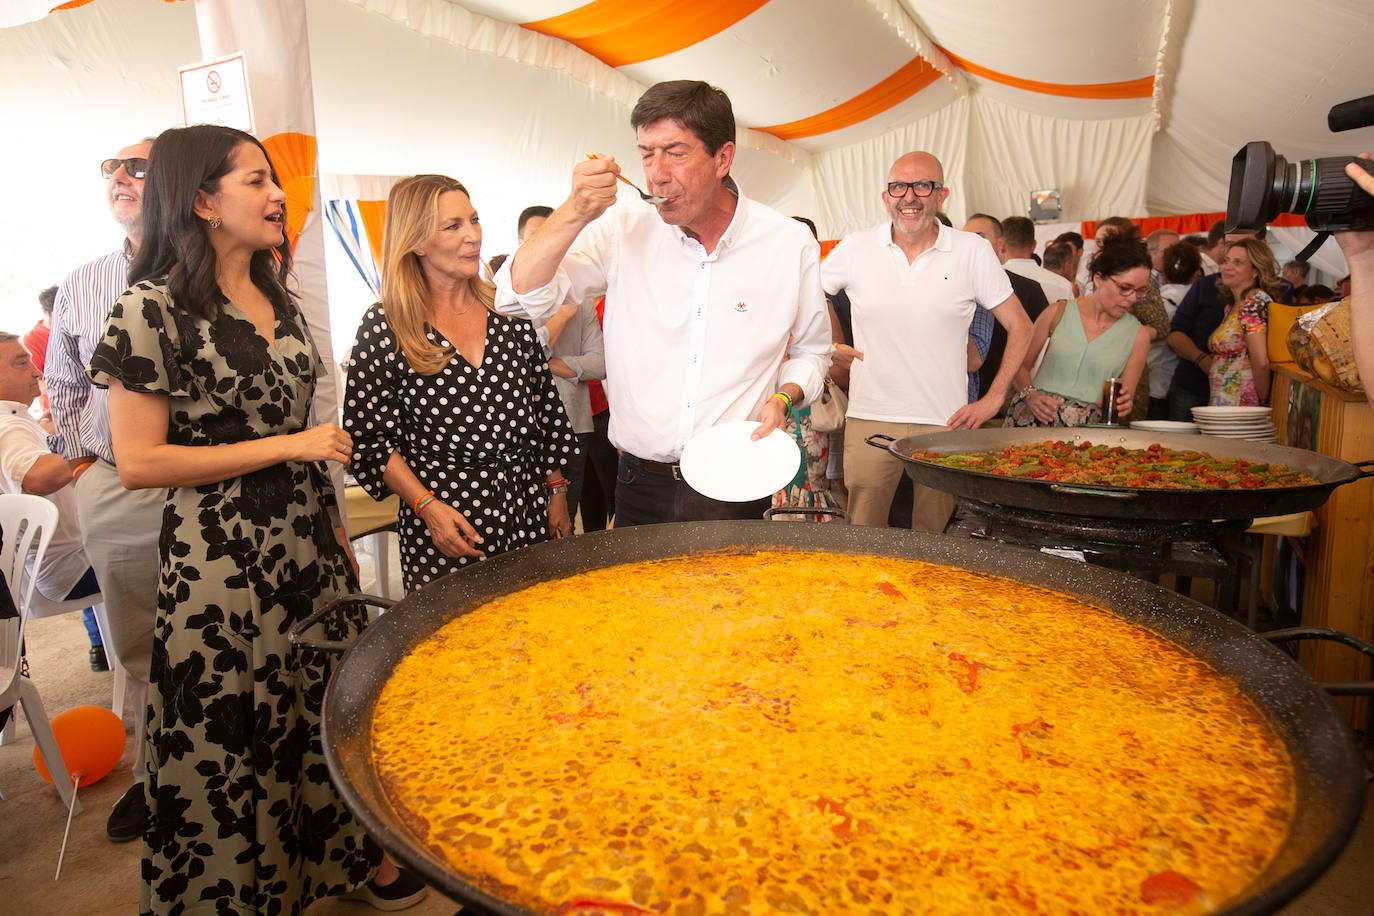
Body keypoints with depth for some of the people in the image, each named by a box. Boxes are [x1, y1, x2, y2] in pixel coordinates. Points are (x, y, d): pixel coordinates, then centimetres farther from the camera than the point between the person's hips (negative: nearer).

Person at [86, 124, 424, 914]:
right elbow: (138, 462, -15)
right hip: (222, 559, -6)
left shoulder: (279, 299, 10)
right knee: (237, 735, 8)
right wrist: (289, 447, -16)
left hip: (309, 542, 6)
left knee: (331, 709, 15)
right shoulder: (154, 309, -12)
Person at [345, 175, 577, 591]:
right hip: (443, 524, -3)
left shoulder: (508, 311, 5)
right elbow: (367, 440, -4)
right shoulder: (384, 327, -5)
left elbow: (546, 408, 10)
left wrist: (556, 493, 8)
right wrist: (427, 506, -14)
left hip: (528, 511, 4)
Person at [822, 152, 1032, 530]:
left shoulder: (973, 252, 1)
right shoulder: (855, 249, 2)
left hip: (945, 425, 0)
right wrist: (831, 347, 2)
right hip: (869, 420, 0)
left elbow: (1020, 327, 7)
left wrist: (993, 398, 1)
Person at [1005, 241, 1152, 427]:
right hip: (1031, 419, -1)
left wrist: (1122, 404, -10)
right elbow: (1021, 365, 12)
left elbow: (1126, 397, 13)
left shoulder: (1138, 334, 8)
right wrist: (1030, 395, -6)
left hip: (1089, 426, 1)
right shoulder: (1058, 313, 6)